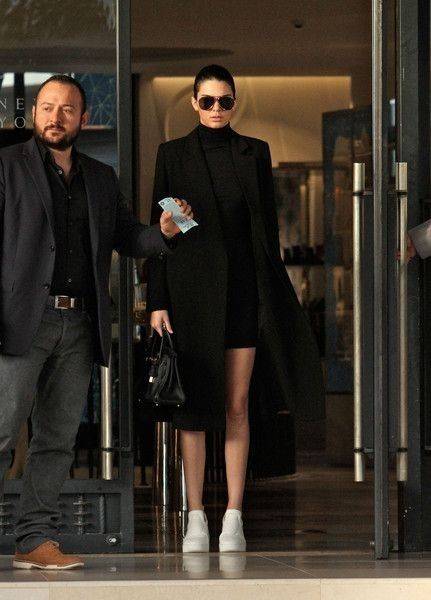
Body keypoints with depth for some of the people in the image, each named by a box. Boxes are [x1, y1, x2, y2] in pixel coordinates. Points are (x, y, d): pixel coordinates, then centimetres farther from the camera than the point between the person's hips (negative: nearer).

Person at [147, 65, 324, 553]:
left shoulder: (255, 153, 8)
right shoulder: (174, 154, 4)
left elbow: (268, 225, 9)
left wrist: (273, 292, 3)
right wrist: (157, 301, -4)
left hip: (244, 288, 1)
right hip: (192, 288, -1)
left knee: (237, 406, 1)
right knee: (194, 405, -1)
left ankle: (234, 518, 3)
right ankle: (196, 518, 3)